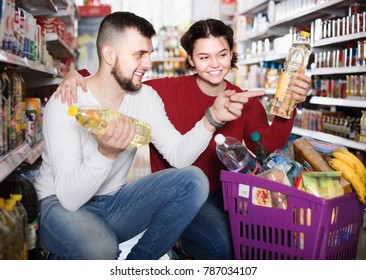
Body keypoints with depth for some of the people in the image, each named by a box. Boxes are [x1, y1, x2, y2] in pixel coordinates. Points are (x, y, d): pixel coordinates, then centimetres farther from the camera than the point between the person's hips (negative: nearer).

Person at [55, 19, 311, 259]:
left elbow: (268, 148, -13)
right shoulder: (167, 90, -8)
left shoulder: (246, 102, 1)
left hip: (223, 194, 5)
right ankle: (185, 241, 10)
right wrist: (79, 75, -22)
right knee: (224, 244, -27)